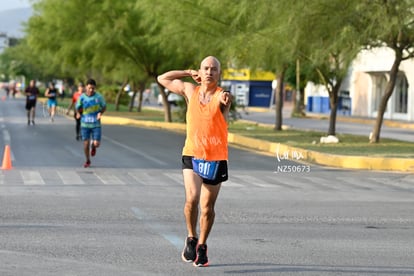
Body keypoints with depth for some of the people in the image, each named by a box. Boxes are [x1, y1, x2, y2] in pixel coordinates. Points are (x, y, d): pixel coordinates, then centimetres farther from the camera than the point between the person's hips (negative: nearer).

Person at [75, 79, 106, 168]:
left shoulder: (99, 96, -8)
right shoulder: (82, 97, -6)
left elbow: (104, 107, 6)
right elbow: (78, 108, 4)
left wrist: (100, 113, -15)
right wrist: (78, 113, -19)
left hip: (96, 124, -1)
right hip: (85, 124, 1)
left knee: (96, 144, -8)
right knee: (86, 143, 3)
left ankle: (93, 146, 31)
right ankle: (88, 161, 26)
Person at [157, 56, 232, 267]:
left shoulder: (221, 96, -8)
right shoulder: (190, 90, 4)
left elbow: (225, 99, -34)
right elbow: (162, 79, 17)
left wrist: (226, 100, -56)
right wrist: (188, 73, 10)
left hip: (216, 158, -1)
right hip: (192, 155, 1)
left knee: (207, 206, 6)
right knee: (192, 198, -19)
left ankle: (201, 246, 24)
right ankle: (191, 239, 2)